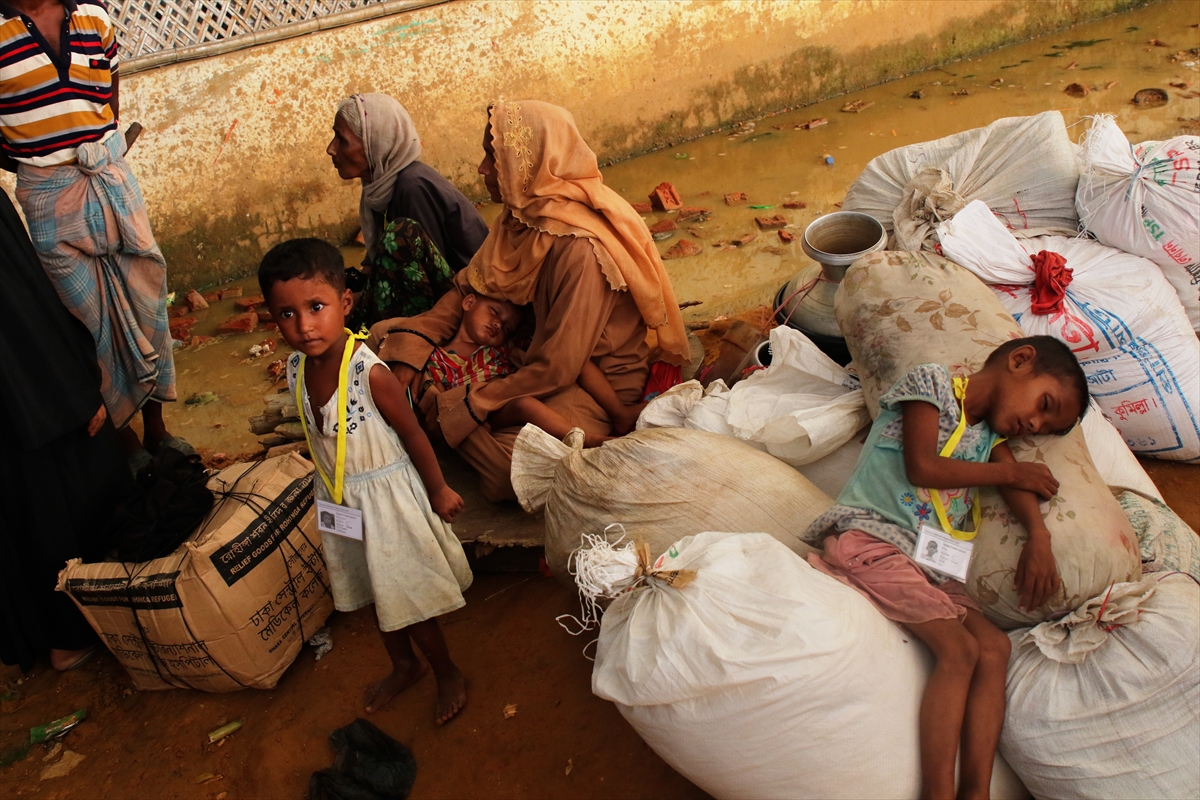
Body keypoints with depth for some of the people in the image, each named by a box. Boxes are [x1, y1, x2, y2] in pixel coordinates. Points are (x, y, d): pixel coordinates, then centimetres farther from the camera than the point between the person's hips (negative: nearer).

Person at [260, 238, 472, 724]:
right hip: (339, 501, 6)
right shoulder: (296, 368, -9)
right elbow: (320, 436, 5)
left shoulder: (369, 372, -29)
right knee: (377, 593, 24)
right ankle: (404, 666, 48)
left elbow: (412, 434, -18)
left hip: (387, 495, -6)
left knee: (407, 597, 9)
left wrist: (439, 491, -8)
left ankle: (448, 675, 34)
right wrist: (332, 486, 14)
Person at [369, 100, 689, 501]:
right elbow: (467, 288, 3)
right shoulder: (523, 215, -4)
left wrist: (466, 405, -21)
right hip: (534, 351, 7)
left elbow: (557, 368, -28)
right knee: (389, 337, 0)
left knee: (507, 471, -32)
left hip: (595, 383, -7)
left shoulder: (579, 249, -30)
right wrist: (408, 351, -11)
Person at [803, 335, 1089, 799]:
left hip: (930, 565, 8)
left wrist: (1038, 536, -13)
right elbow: (921, 467, -9)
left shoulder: (992, 435, 24)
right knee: (960, 649, -20)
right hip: (872, 540, -8)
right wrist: (1008, 470, 0)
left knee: (994, 646, -10)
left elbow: (1018, 480, 7)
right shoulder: (931, 384, 2)